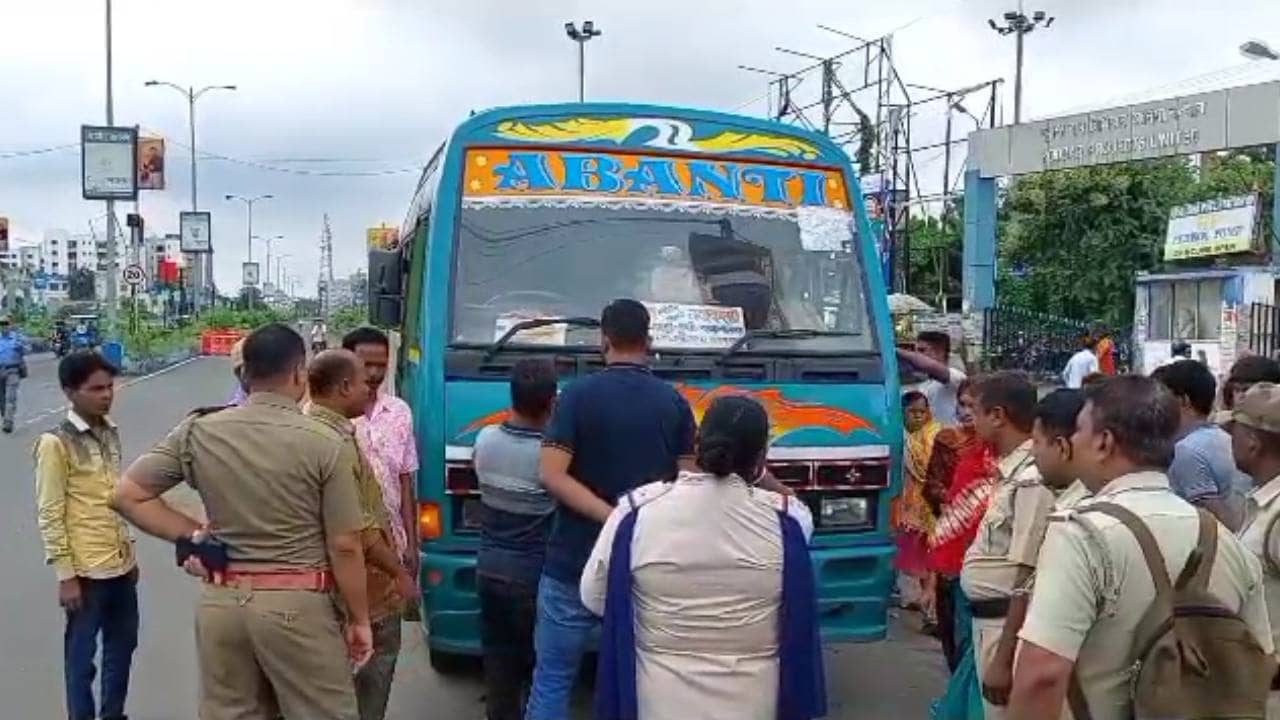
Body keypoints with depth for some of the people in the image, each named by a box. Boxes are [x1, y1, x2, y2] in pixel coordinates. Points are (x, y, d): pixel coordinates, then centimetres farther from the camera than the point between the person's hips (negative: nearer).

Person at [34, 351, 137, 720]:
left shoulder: (111, 433, 6)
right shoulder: (55, 443, -14)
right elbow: (50, 515, -13)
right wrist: (65, 575, -14)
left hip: (121, 563, 7)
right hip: (86, 570, -7)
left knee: (122, 646, 18)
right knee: (82, 654, 7)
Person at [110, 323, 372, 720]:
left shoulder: (198, 431, -1)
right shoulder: (322, 442, -12)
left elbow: (127, 495, 4)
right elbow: (345, 546, -9)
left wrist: (192, 536, 5)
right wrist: (359, 619, 2)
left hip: (222, 602, 4)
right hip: (297, 605, -4)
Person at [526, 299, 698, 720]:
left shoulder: (579, 395, -6)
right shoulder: (674, 403, 2)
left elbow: (551, 476, -15)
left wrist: (611, 516, -16)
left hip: (574, 562, -3)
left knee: (552, 677, 9)